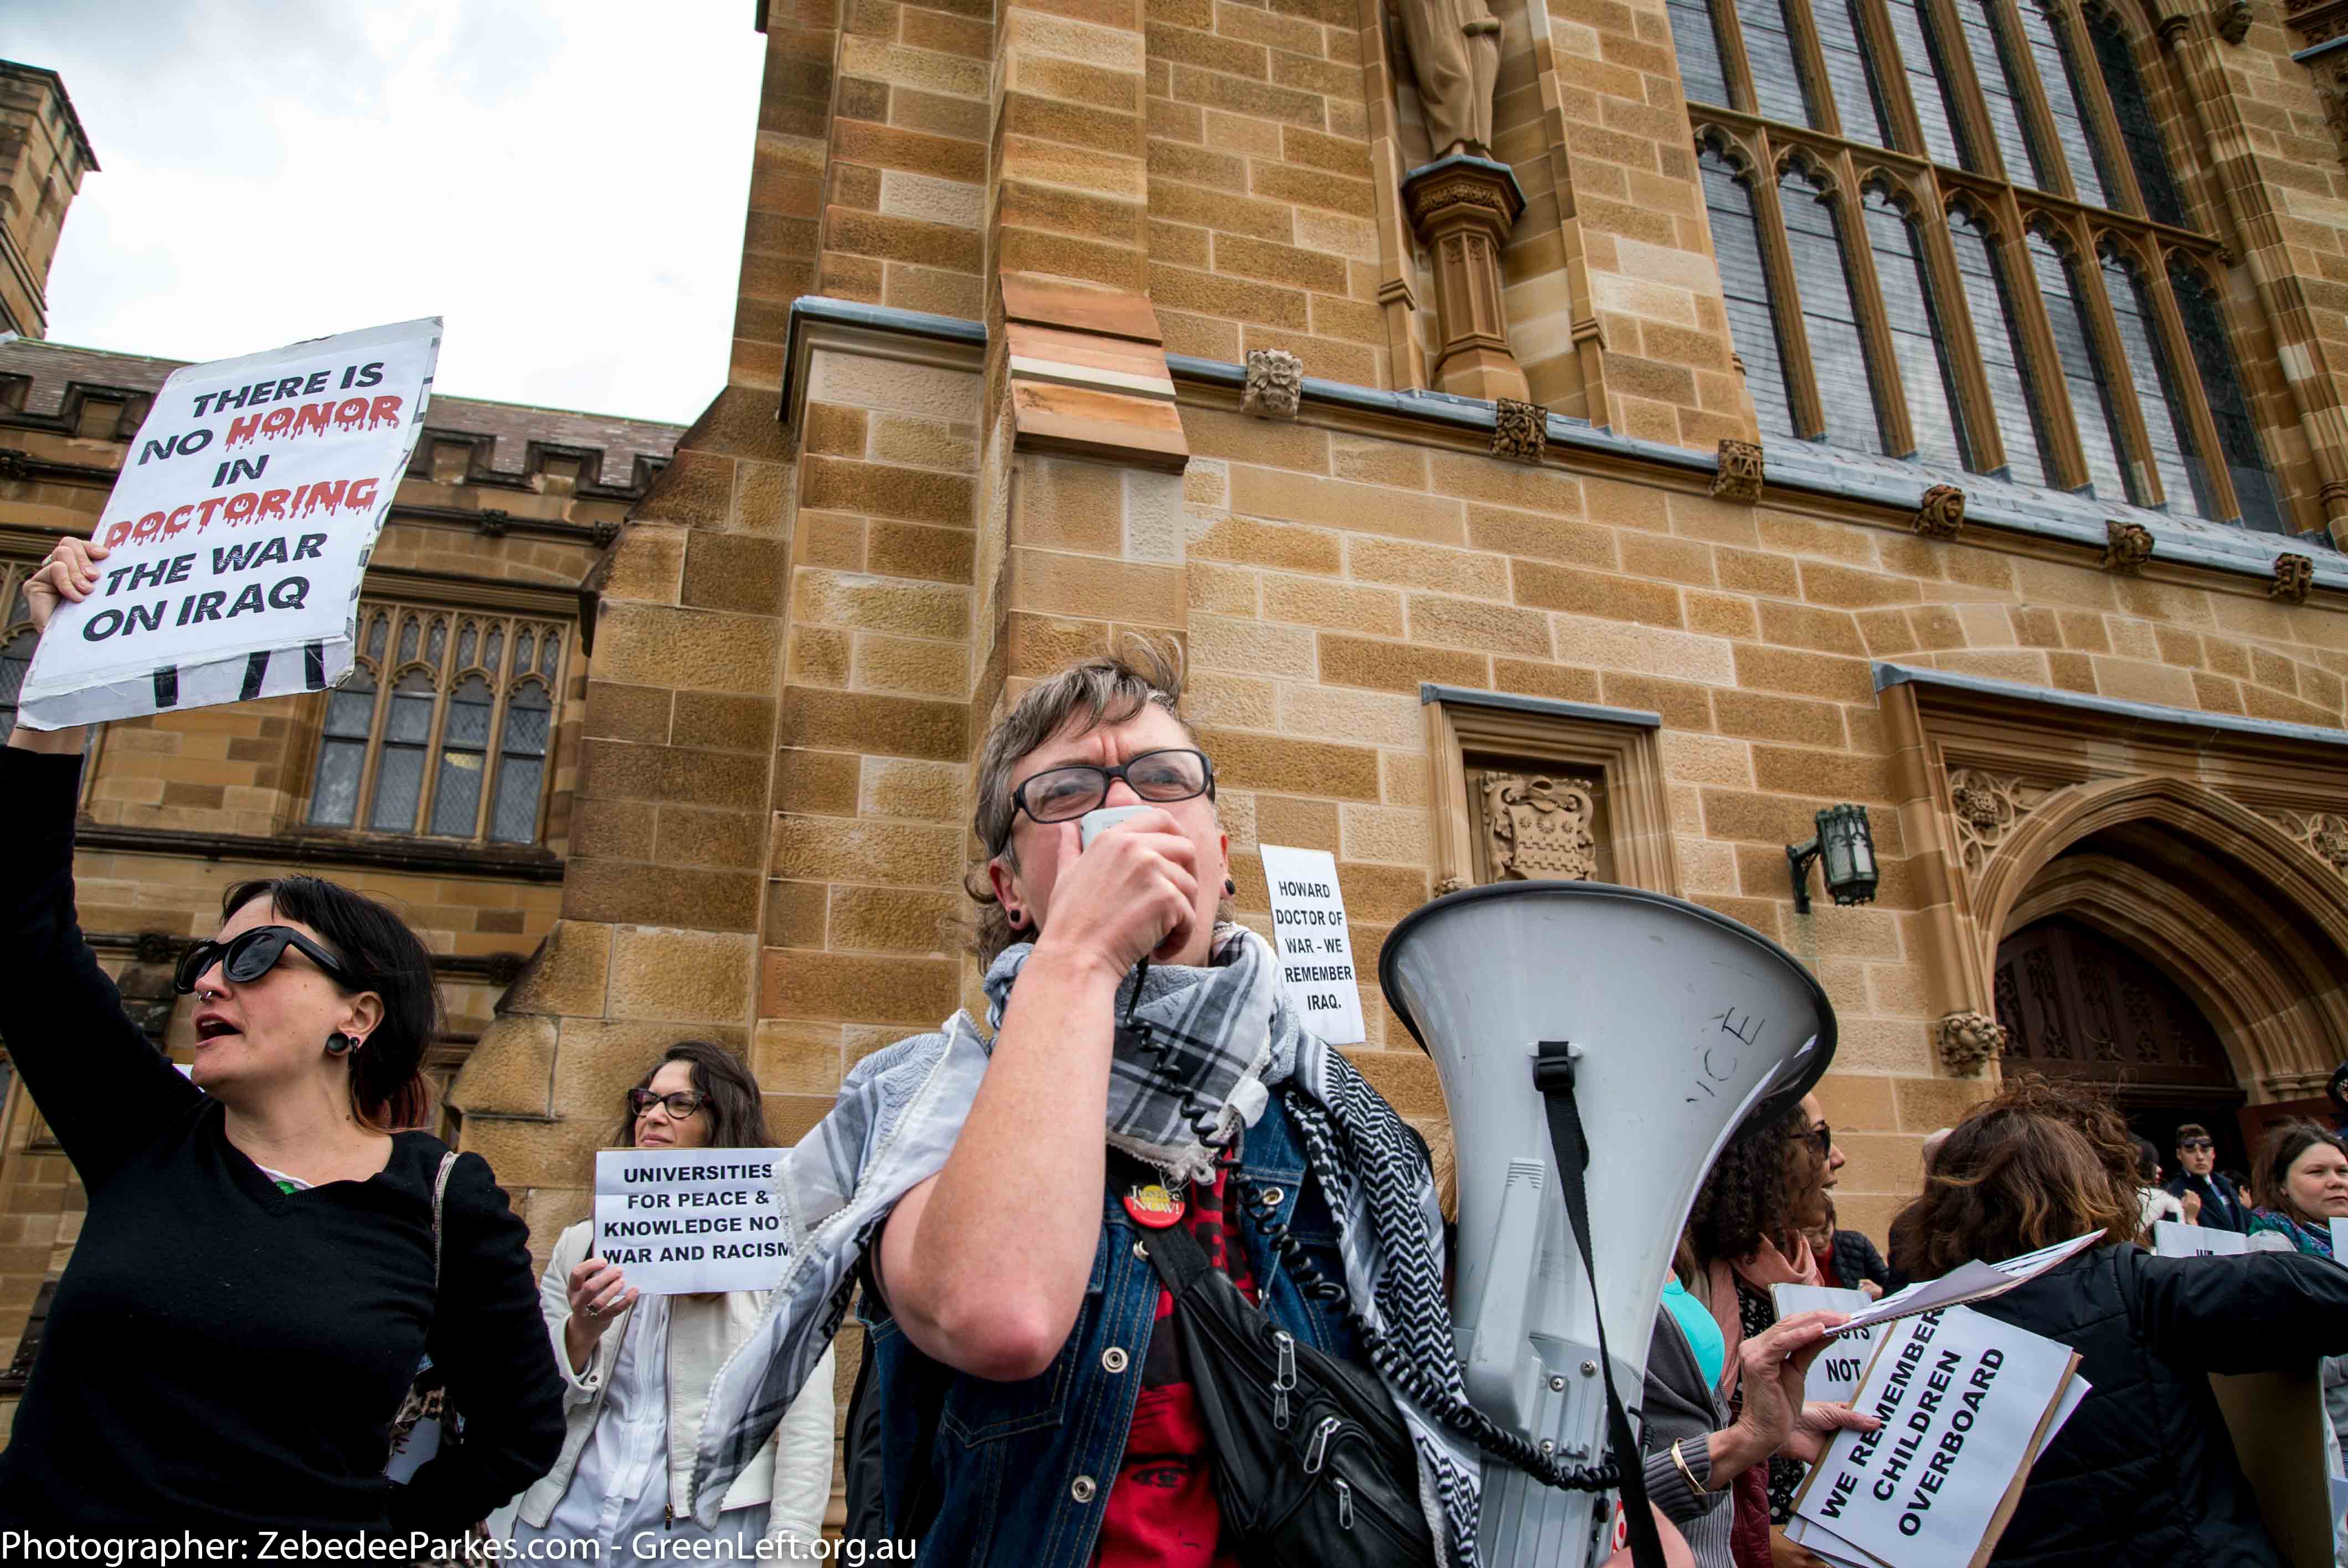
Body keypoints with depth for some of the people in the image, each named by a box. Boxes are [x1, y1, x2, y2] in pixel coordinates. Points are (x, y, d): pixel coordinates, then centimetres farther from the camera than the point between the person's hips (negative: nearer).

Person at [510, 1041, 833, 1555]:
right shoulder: (582, 1245, 8)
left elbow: (806, 1434, -7)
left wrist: (786, 1553, -13)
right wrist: (579, 1335, -11)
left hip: (708, 1529, -3)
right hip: (565, 1517, 4)